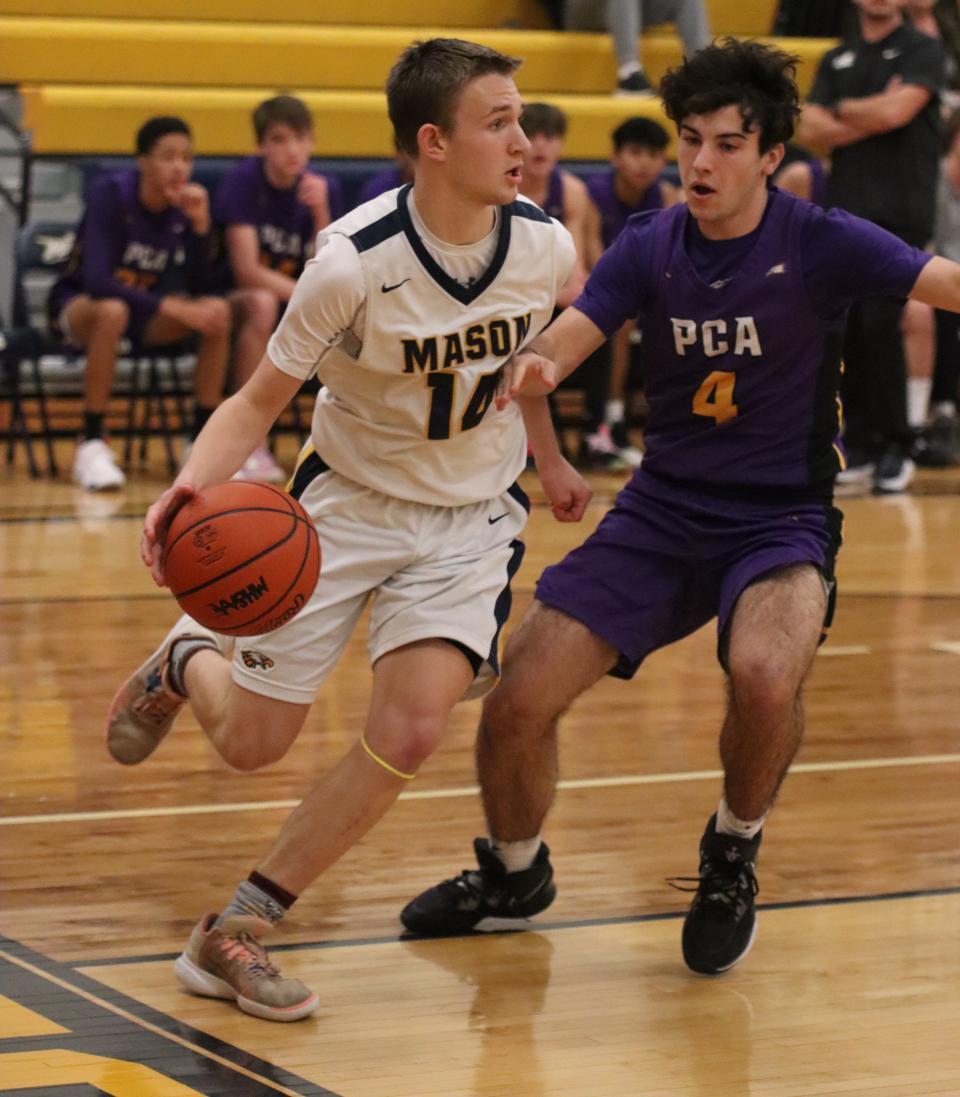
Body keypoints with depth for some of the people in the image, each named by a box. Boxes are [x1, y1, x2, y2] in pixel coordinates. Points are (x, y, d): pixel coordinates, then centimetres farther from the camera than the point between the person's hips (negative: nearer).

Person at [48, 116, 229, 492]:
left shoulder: (187, 202, -8)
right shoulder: (110, 193, -22)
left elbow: (199, 288, -10)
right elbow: (96, 281, -32)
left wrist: (200, 224, -24)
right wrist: (174, 308, -38)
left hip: (142, 309, 5)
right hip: (76, 306, -5)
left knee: (218, 311, -20)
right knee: (113, 311, -40)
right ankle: (91, 445, -30)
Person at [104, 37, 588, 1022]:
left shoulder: (543, 246, -13)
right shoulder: (353, 261, -25)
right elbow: (261, 399, -17)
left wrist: (548, 460, 20)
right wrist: (191, 482, -34)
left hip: (470, 515, 2)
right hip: (348, 500, -2)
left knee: (407, 734, -18)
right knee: (251, 742, 5)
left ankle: (233, 935, -3)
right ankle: (184, 662, 44)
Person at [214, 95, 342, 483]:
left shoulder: (324, 189, -2)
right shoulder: (243, 180, -14)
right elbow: (247, 270, -21)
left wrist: (321, 215, -21)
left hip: (298, 315, 4)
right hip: (236, 301, -4)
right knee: (261, 304, -38)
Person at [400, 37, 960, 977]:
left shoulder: (821, 245, -11)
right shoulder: (650, 248, -2)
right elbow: (564, 338, -13)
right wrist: (534, 366, -36)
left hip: (782, 519, -3)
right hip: (661, 512, 4)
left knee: (766, 675, -35)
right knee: (516, 704, -5)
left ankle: (732, 856, -2)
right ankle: (513, 875, 27)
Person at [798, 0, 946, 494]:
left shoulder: (923, 51, 2)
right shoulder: (837, 59, 16)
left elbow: (896, 111, -13)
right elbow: (810, 129, 4)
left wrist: (842, 110, 2)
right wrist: (872, 117, -7)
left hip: (899, 214, -5)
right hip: (844, 211, 5)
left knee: (880, 327, -11)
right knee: (846, 330, 1)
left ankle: (895, 449, -1)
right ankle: (859, 445, 8)